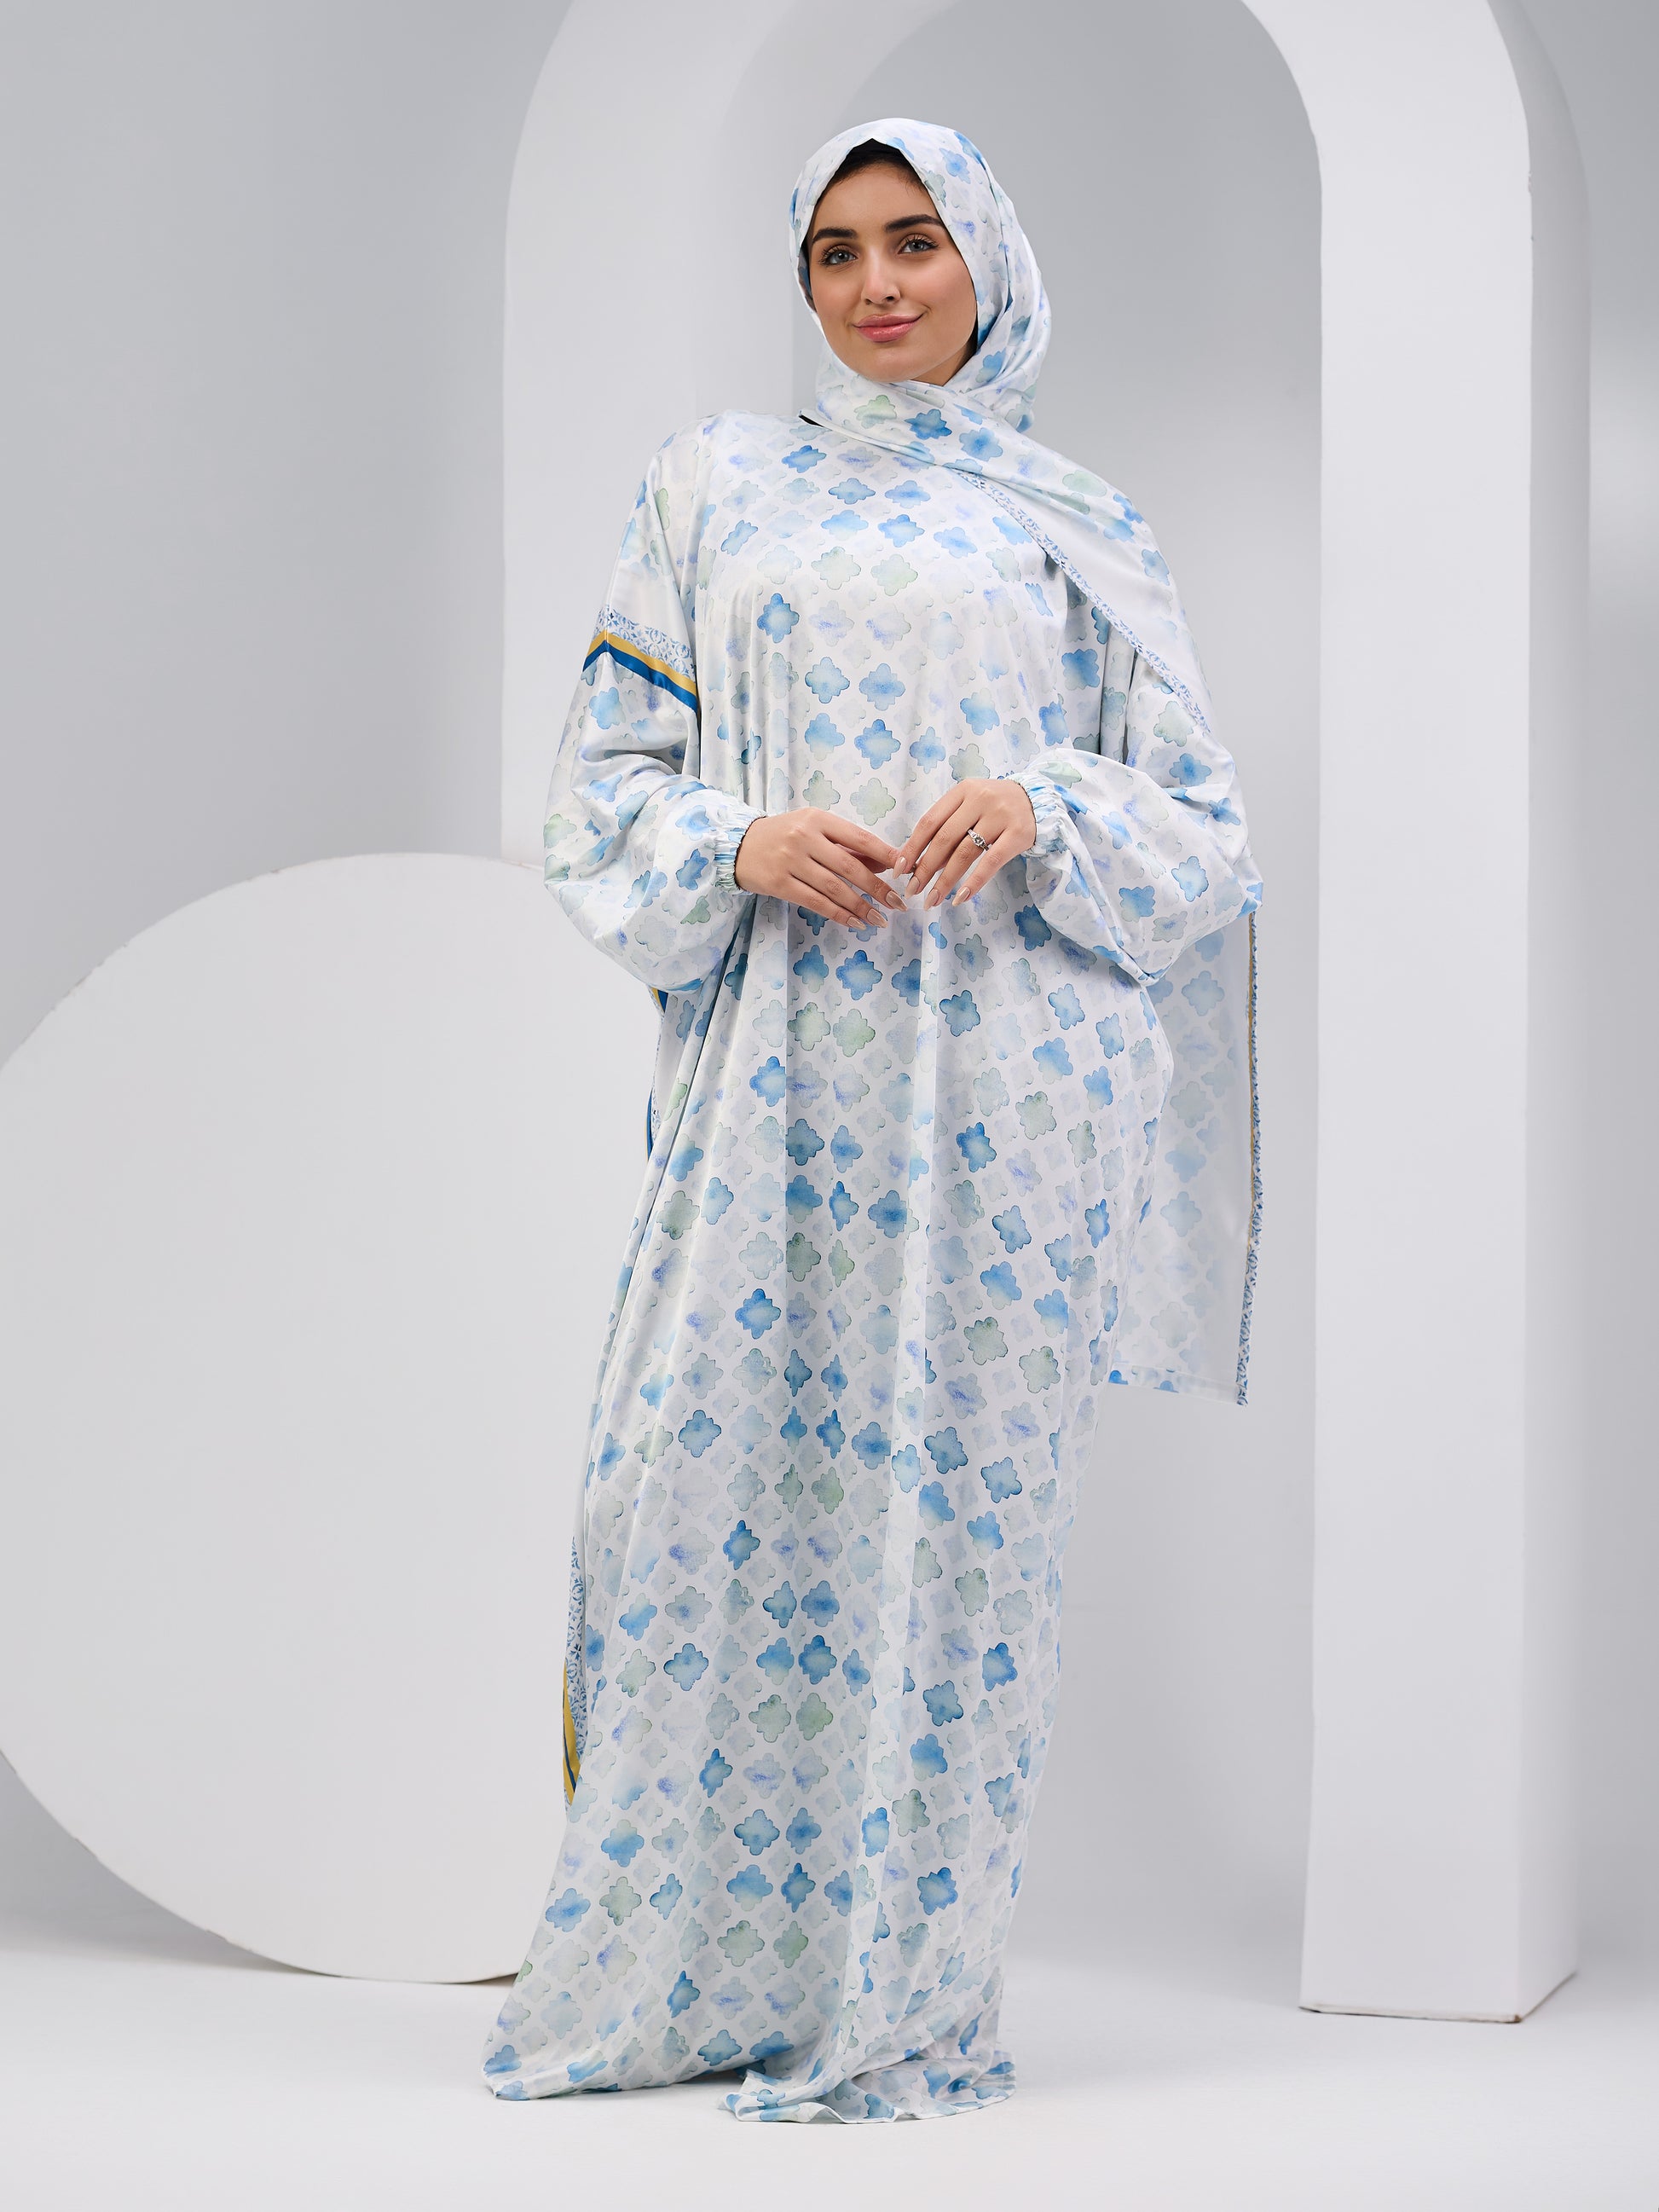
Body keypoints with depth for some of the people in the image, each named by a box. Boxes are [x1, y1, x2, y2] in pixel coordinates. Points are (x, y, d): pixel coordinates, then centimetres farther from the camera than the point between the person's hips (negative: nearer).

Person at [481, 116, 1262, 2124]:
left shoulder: (1079, 527, 13)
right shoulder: (716, 487, 14)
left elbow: (1202, 834, 10)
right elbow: (603, 786, 10)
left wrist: (1046, 815, -10)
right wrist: (740, 847, -10)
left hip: (998, 1081, -1)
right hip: (774, 1068, 1)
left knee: (954, 1499, -1)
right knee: (714, 1486, -3)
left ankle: (898, 1996, 9)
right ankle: (690, 1977, 10)